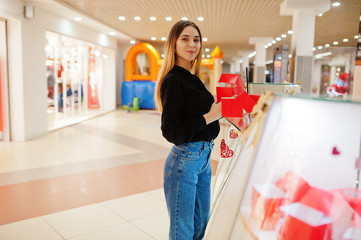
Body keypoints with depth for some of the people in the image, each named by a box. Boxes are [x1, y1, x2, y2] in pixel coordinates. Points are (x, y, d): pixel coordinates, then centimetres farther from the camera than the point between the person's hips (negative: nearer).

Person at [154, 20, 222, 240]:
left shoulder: (194, 79, 12)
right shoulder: (173, 80, -15)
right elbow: (170, 131, -20)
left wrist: (220, 111, 8)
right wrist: (208, 117, -21)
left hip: (203, 158, 9)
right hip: (184, 161, -9)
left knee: (201, 222, 22)